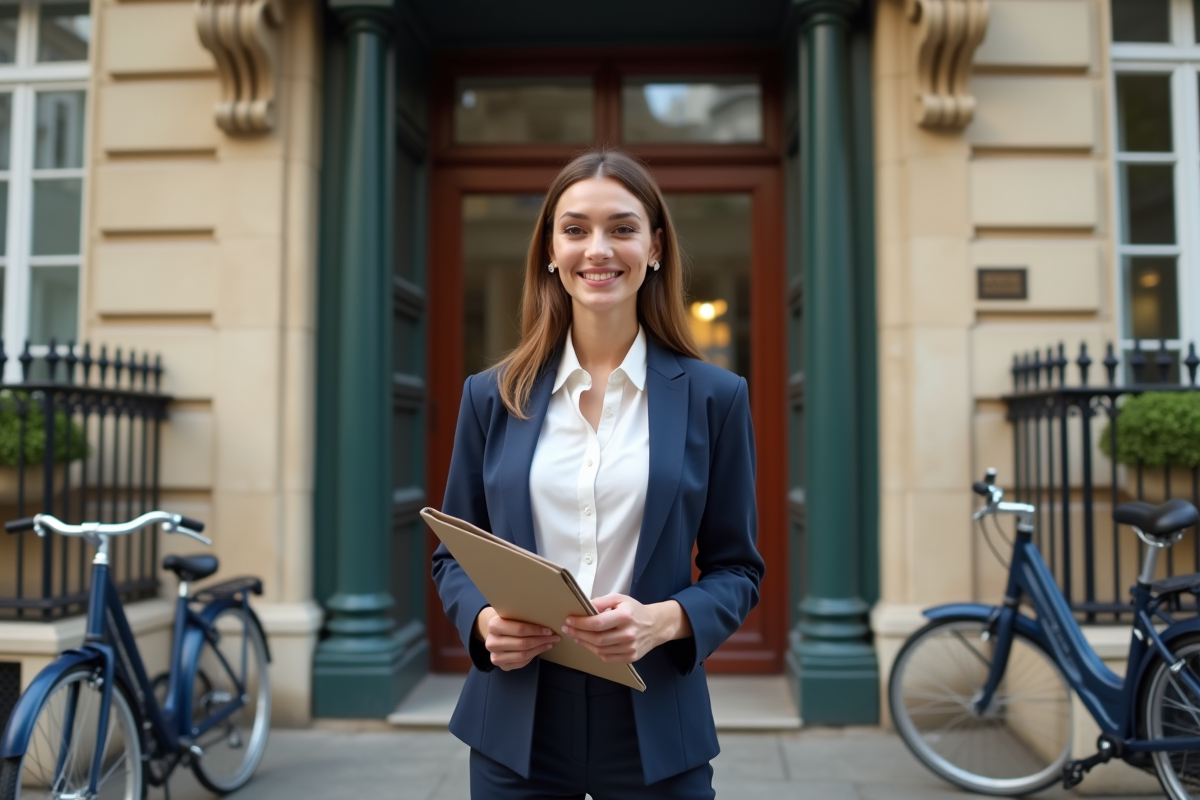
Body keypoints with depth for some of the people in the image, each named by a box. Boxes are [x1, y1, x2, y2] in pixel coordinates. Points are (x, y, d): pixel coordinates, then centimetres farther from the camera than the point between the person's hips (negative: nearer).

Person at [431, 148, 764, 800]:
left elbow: (736, 567, 1)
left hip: (655, 725, -1)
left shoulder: (713, 396, -2)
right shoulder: (492, 395, 2)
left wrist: (664, 621, -17)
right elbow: (454, 554, 7)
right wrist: (484, 621, -12)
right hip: (516, 722, 1)